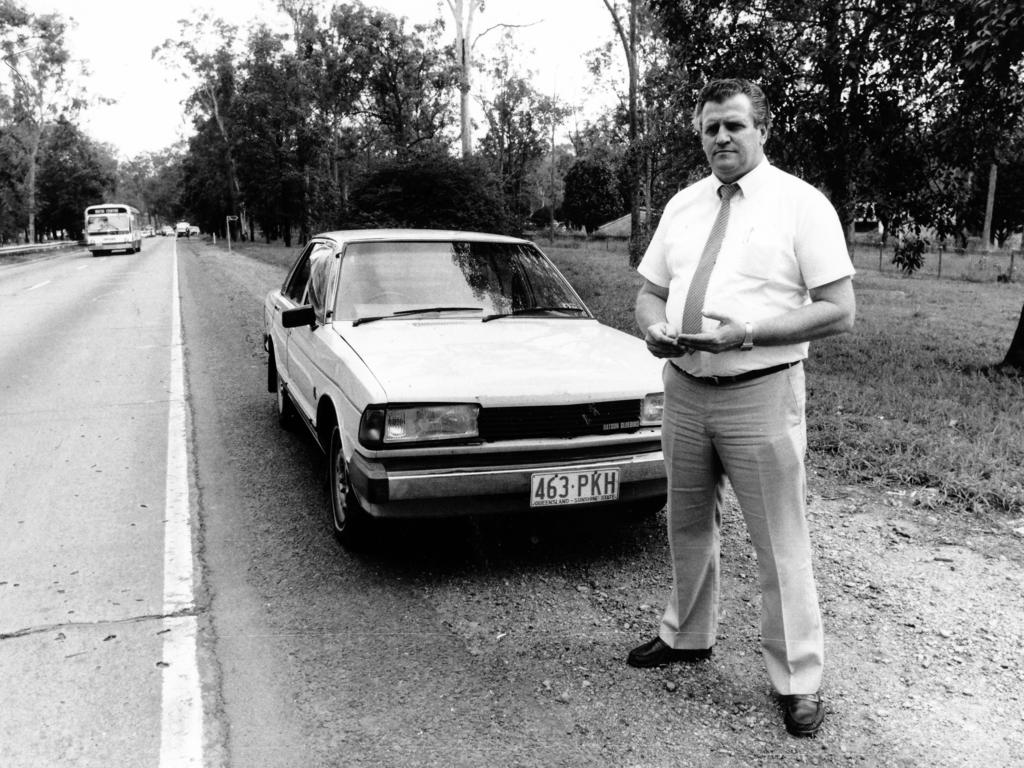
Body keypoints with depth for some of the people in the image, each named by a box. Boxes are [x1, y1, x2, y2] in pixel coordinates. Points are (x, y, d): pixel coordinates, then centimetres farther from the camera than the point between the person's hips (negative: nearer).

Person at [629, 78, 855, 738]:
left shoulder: (802, 203, -5)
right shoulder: (683, 205, 11)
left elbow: (839, 311, -10)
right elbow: (650, 290, 15)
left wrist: (748, 331, -23)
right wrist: (655, 328, -9)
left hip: (761, 394, -5)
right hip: (684, 390, 5)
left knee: (780, 542, 2)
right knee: (688, 526, 18)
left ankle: (798, 681, 18)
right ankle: (688, 635, 38)